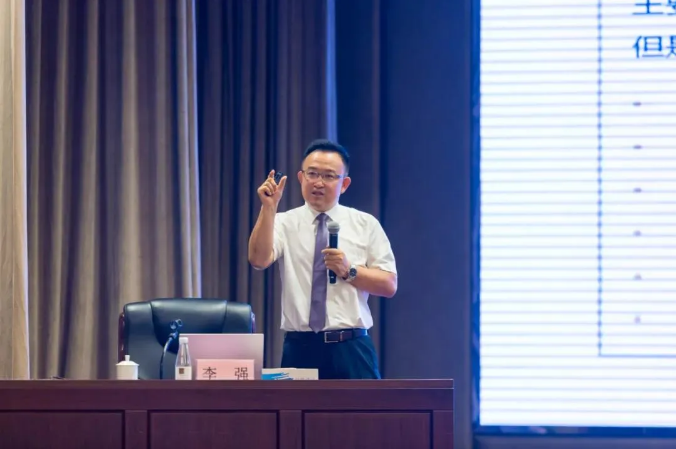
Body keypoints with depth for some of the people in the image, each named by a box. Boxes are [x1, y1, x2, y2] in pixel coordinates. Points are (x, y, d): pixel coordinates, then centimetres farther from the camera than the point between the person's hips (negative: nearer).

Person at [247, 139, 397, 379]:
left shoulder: (366, 224, 8)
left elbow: (389, 285, 4)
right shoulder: (284, 223, 7)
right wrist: (269, 208, -20)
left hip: (352, 349, 0)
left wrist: (348, 271, -11)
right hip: (300, 348, 0)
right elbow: (258, 260, -12)